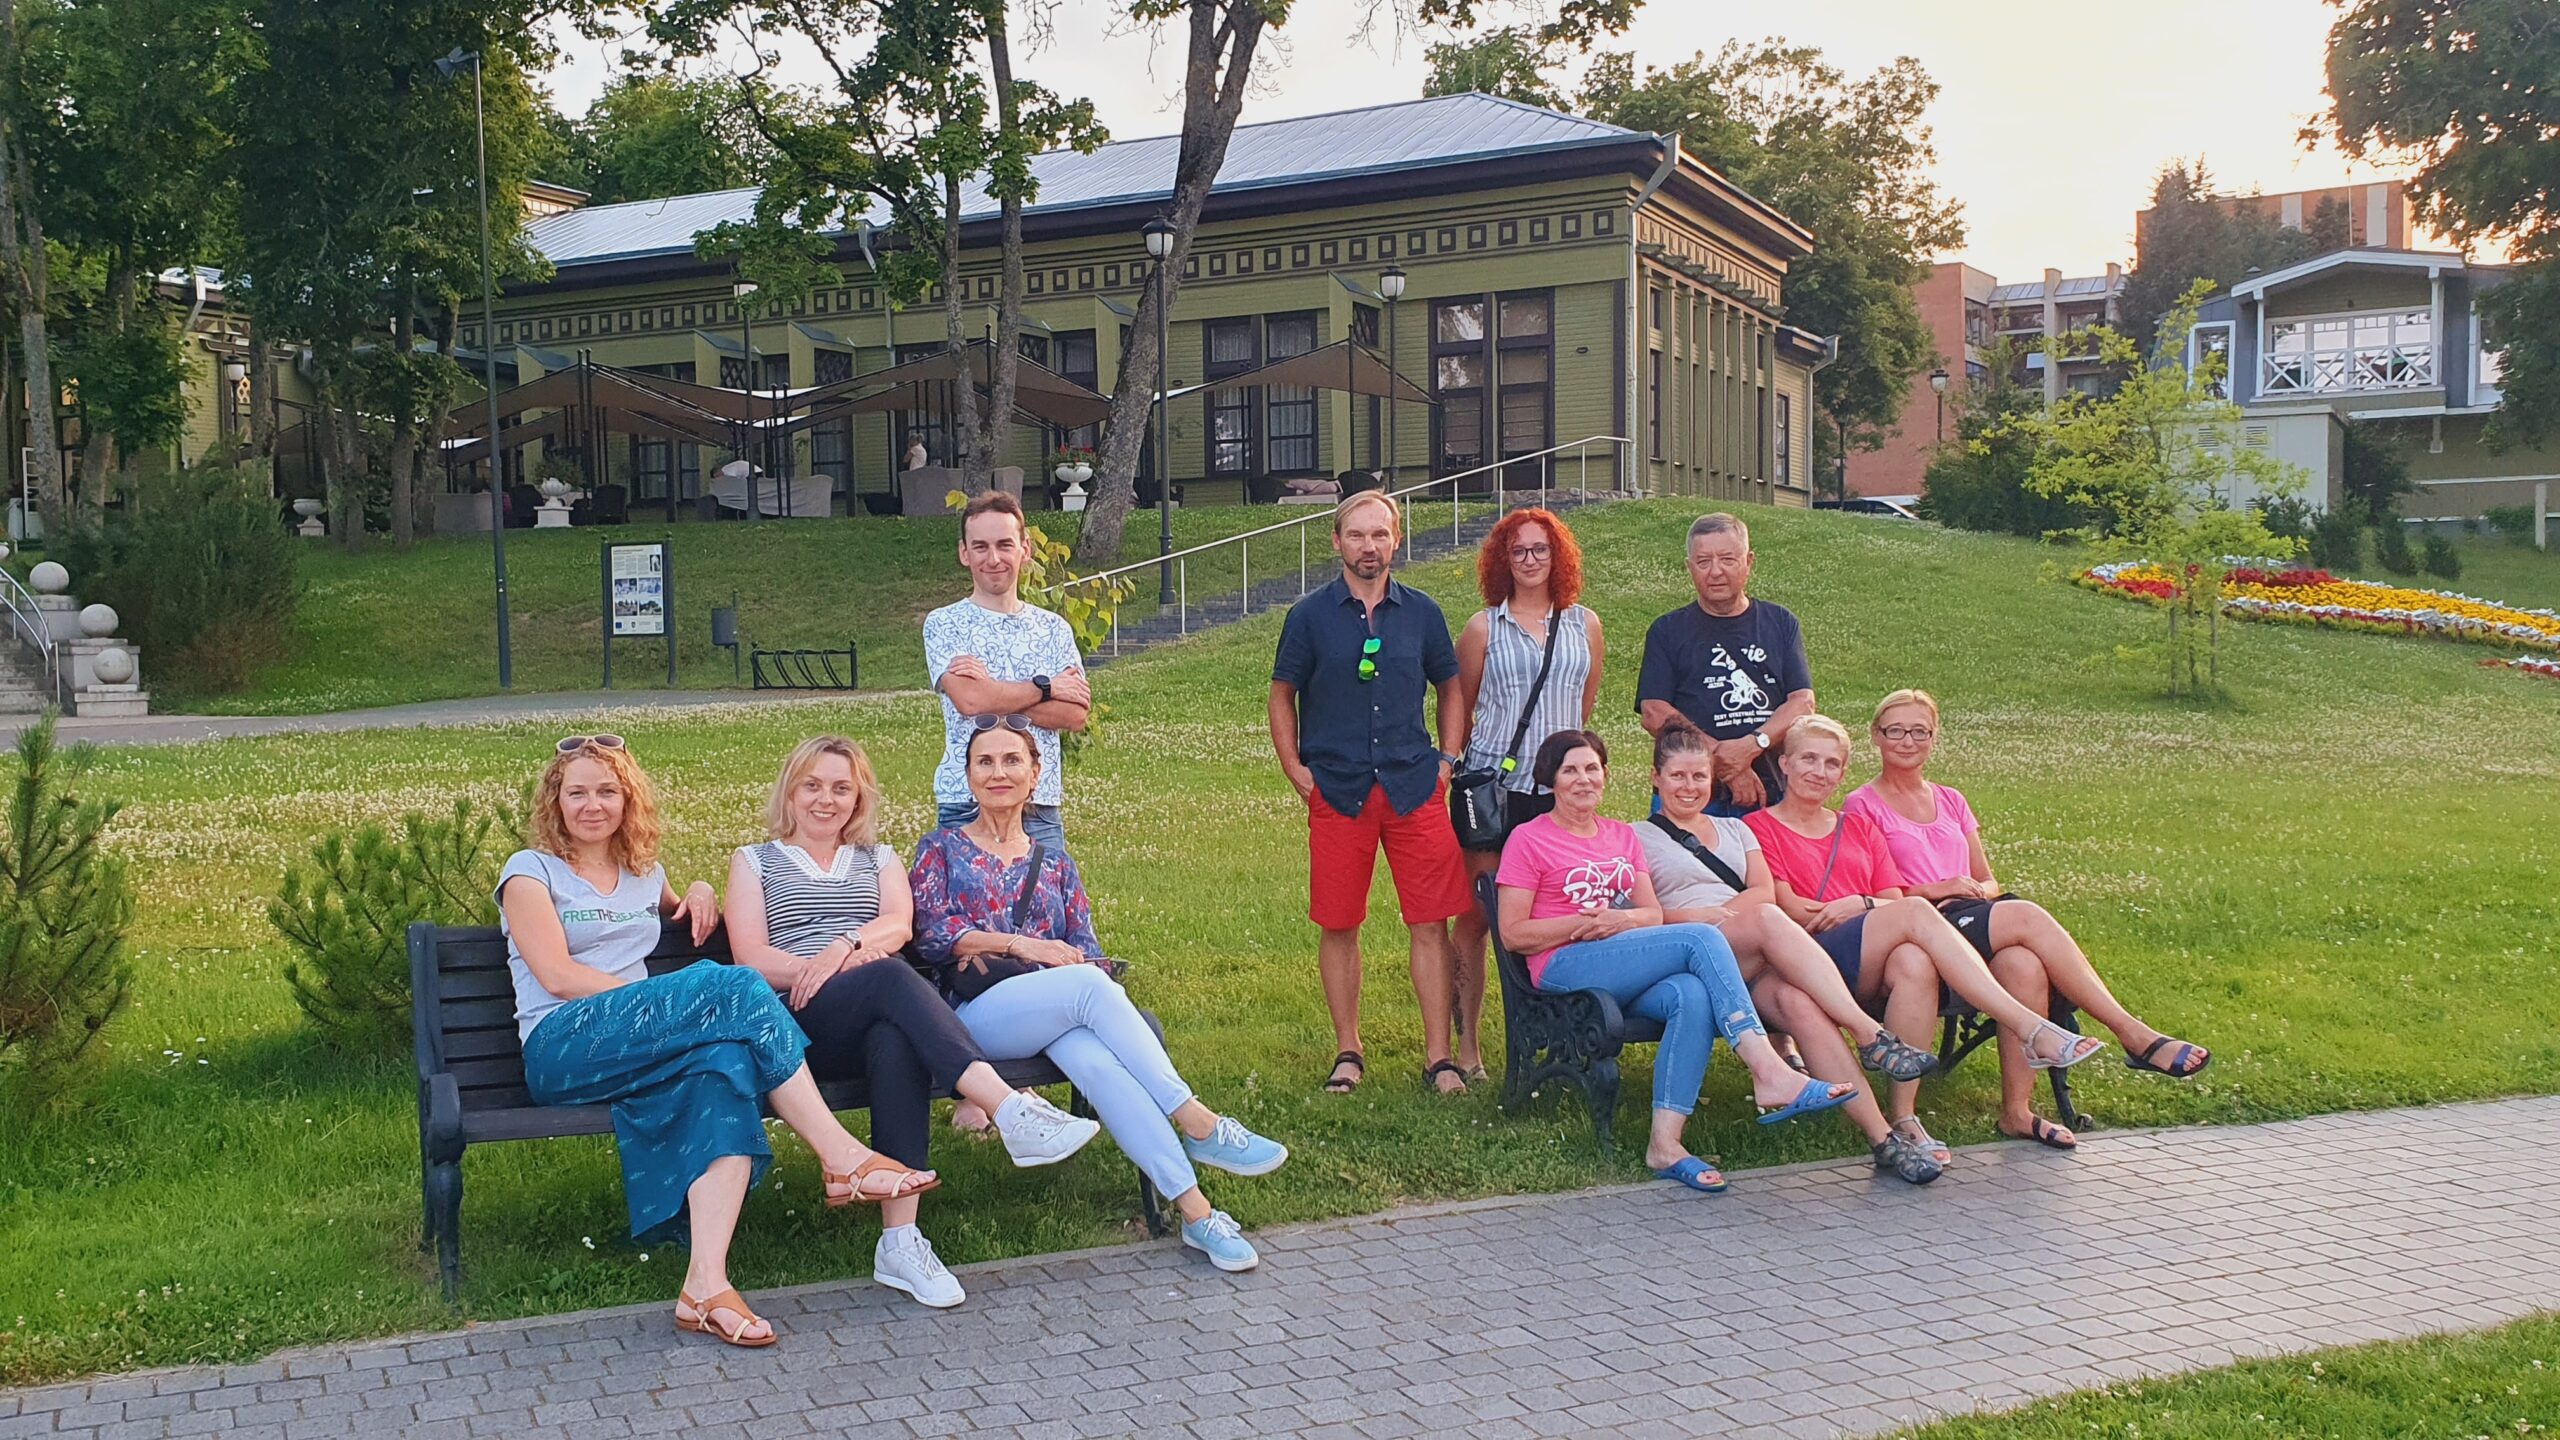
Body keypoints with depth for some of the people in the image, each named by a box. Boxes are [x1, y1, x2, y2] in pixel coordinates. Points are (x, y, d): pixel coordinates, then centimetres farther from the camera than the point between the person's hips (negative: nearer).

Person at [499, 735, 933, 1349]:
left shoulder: (645, 873, 24)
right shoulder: (530, 871, 8)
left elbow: (685, 919, 45)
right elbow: (558, 976, -5)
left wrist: (701, 895, 20)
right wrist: (669, 1002, -13)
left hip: (643, 1050, 5)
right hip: (561, 1049, -5)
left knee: (726, 1058, -34)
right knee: (734, 986, -29)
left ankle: (706, 1286, -44)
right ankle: (843, 1158, -28)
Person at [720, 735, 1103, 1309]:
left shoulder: (879, 859, 29)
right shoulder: (755, 861, 23)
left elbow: (899, 924, 5)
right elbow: (751, 958, 6)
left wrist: (844, 946, -16)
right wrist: (814, 969, -12)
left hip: (879, 1020, 2)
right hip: (797, 1025, -2)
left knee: (897, 1045, -38)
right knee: (889, 977, -36)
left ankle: (900, 1240, -45)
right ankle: (1012, 1111, -50)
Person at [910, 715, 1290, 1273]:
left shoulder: (1054, 866, 26)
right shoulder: (942, 849, 18)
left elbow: (1089, 954, 13)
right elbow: (931, 934, 2)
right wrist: (1018, 945, -9)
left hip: (1054, 1015, 2)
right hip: (976, 1013, -2)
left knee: (1092, 1057, -35)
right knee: (1088, 986, -35)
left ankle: (1195, 1211, -44)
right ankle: (1197, 1124, -37)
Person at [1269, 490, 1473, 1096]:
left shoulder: (1421, 612, 8)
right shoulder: (1310, 615, 3)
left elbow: (1450, 686, 18)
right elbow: (1283, 694, 10)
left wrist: (1447, 762, 8)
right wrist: (1298, 773, 1)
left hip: (1414, 789, 1)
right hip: (1337, 791, -1)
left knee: (1429, 925, -1)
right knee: (1338, 926, 4)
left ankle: (1438, 1057, 7)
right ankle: (1348, 1052, 19)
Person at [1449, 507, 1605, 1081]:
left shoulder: (1584, 624, 10)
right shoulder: (1483, 627, 3)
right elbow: (1460, 710, 10)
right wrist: (1461, 768, 12)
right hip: (1494, 790, -2)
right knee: (1476, 915, -2)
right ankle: (1467, 1042, 5)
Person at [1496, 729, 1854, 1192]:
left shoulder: (1623, 836, 25)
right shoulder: (1528, 840, 6)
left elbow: (1654, 915, 16)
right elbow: (1513, 934, -1)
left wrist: (1625, 919, -8)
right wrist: (1585, 923, -12)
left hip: (1629, 975, 5)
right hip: (1566, 969, -5)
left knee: (1693, 996, -32)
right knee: (1701, 938, -26)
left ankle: (1665, 1142, -36)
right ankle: (1770, 1075, -33)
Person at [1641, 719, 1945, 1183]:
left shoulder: (1735, 829, 29)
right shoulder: (1640, 838, 16)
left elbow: (1764, 891, 12)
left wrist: (1722, 910, -8)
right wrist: (1697, 917, -14)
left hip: (1756, 959, 4)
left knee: (1799, 1003, -32)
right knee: (1769, 920, -35)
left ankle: (1883, 1139, -40)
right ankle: (1871, 1034, -40)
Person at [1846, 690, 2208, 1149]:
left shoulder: (1951, 801, 26)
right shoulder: (1862, 806, 8)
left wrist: (1980, 891, -1)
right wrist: (1933, 890, -11)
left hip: (1973, 915, 5)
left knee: (2024, 965, -31)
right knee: (2027, 916, -30)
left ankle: (2017, 1110, -33)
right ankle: (2133, 1034, -30)